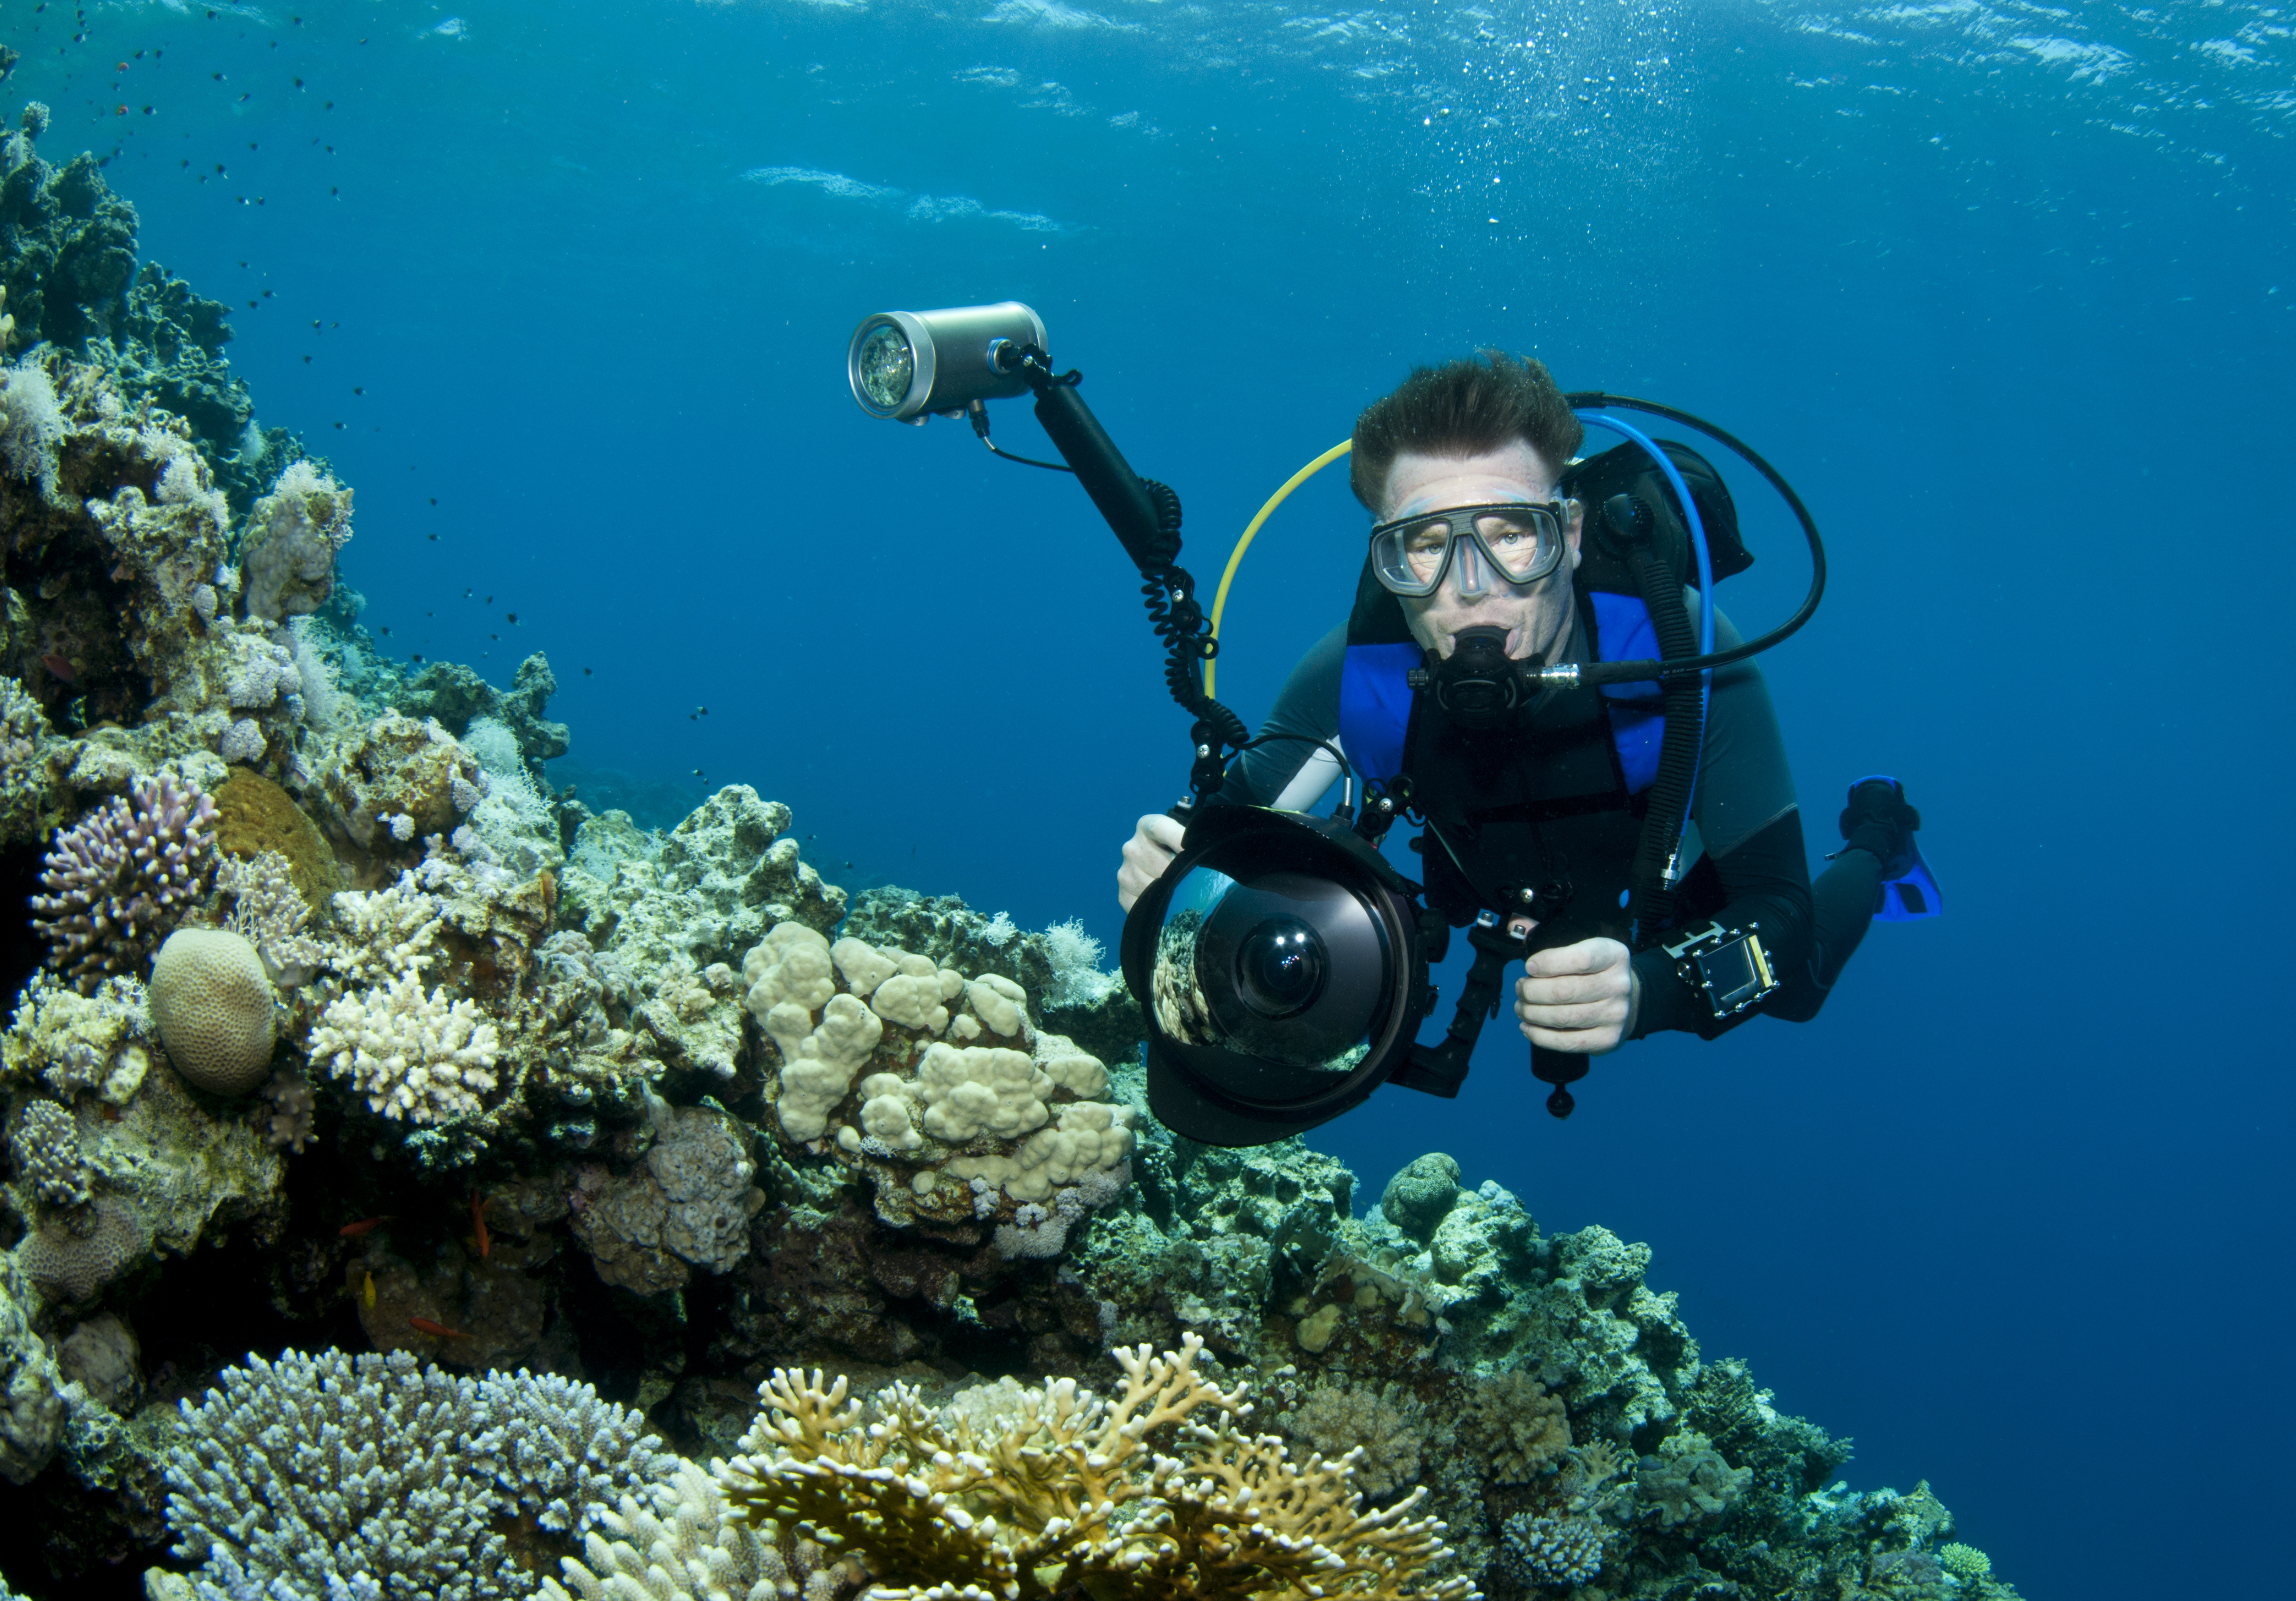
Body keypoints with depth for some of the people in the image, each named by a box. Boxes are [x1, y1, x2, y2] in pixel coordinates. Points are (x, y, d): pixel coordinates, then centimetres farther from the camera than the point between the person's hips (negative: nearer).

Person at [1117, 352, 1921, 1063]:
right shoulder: (1356, 675, -37)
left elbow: (1782, 927, -42)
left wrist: (1646, 991, -64)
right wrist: (1175, 866, -51)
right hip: (1514, 893, 2)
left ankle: (1873, 839, 48)